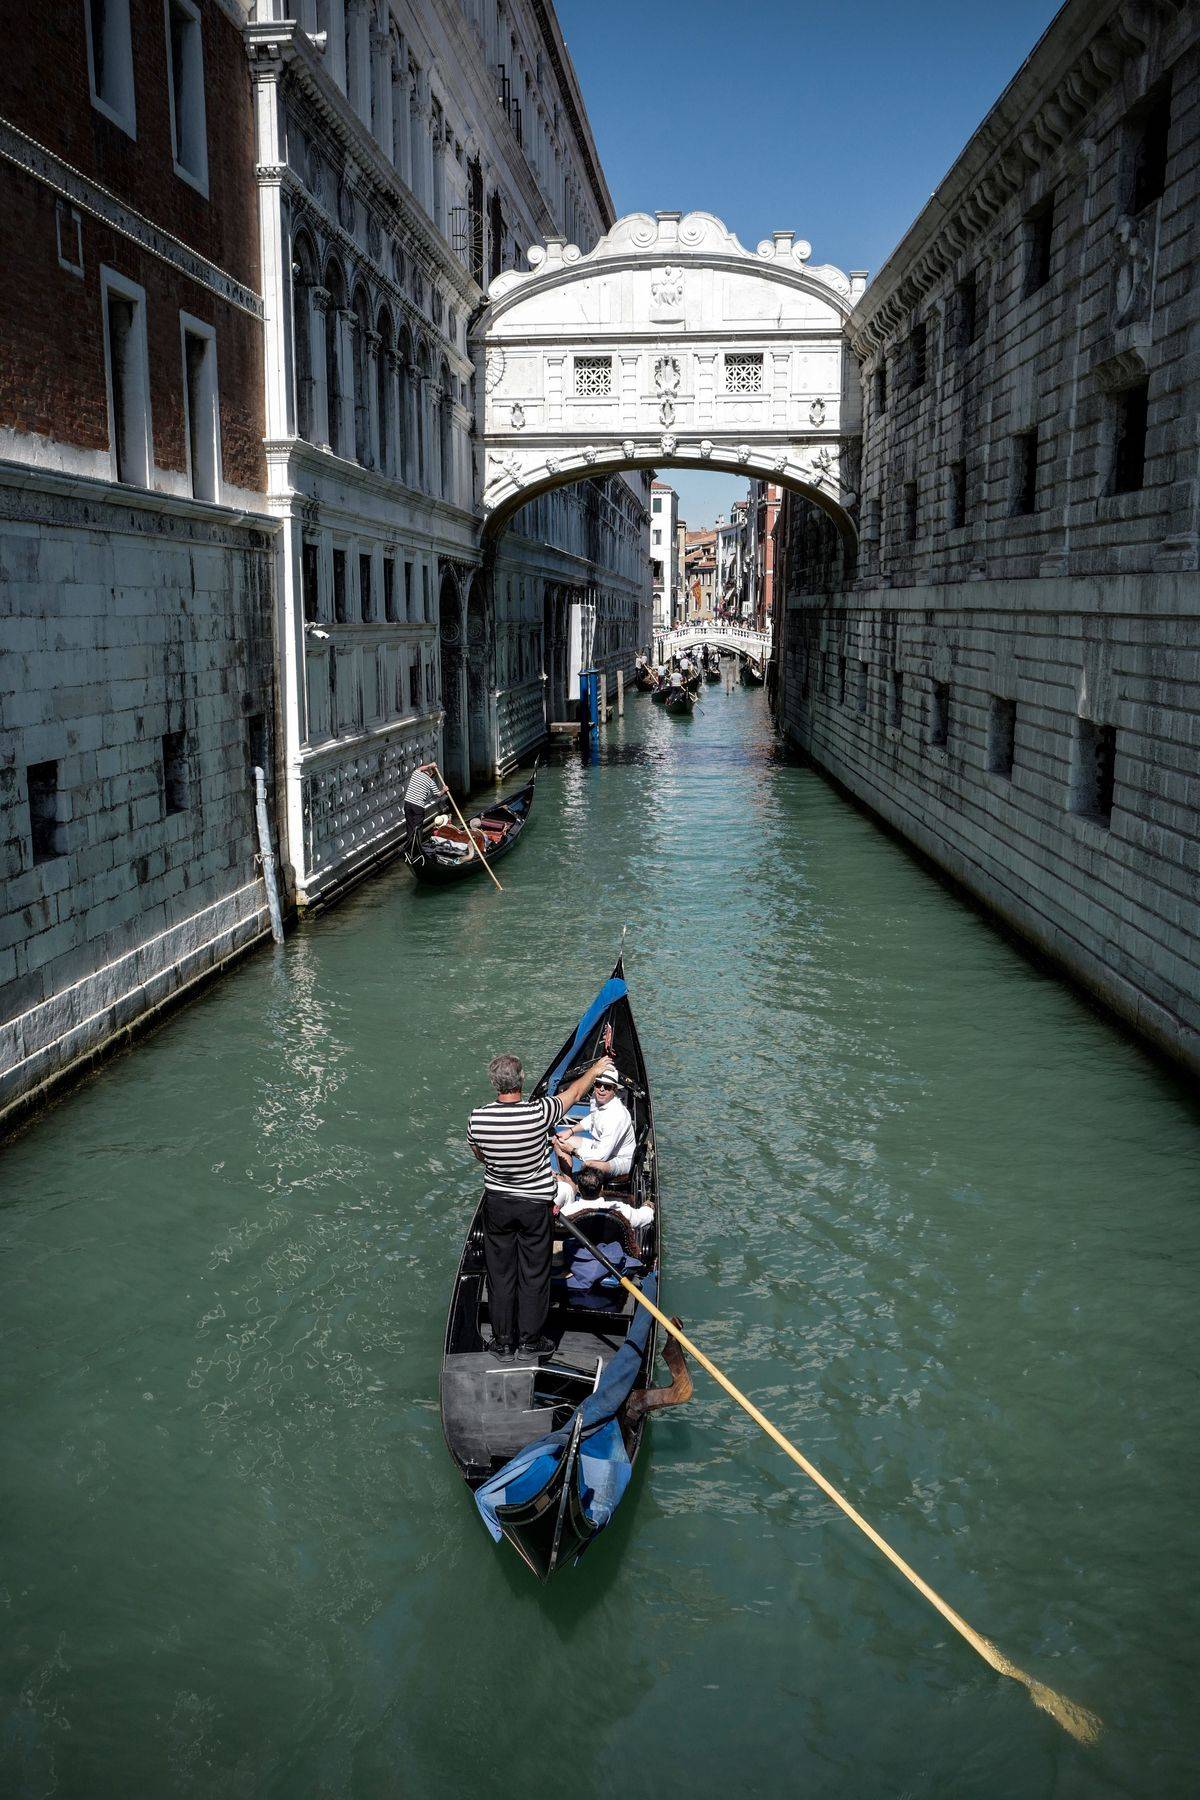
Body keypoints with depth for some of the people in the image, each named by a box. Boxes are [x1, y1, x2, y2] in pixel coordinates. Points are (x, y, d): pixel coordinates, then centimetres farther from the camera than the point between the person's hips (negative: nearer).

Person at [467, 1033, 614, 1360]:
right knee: (534, 1274, 13)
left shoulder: (477, 1119, -17)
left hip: (497, 1203, 2)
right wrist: (599, 1065, 11)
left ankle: (502, 1343, 25)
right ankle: (530, 1341, 25)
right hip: (536, 1205, -2)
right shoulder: (538, 1113, -24)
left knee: (499, 1273, 15)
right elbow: (574, 1091, -6)